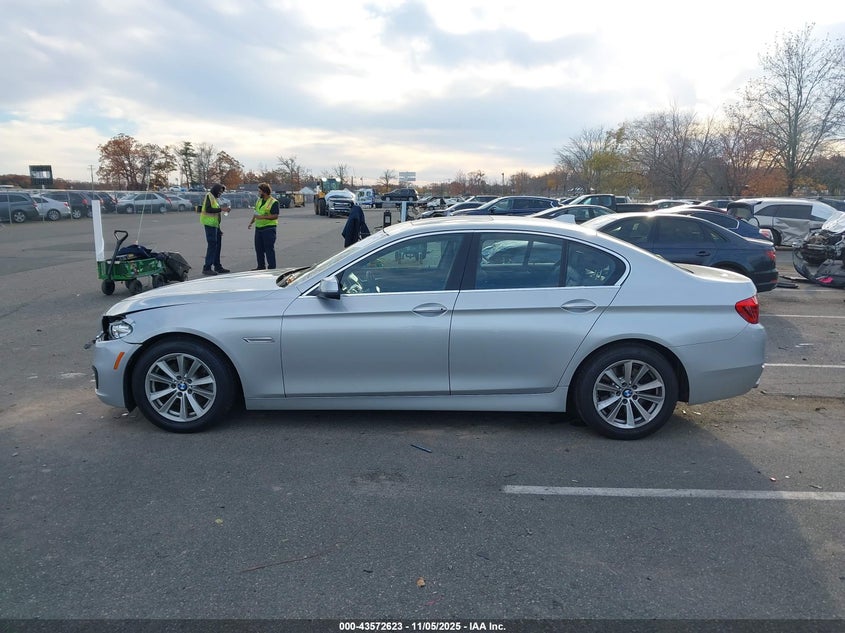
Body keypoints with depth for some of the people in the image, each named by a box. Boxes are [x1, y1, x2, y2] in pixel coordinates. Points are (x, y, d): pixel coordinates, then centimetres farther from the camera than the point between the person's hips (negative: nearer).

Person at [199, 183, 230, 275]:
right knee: (212, 244, -11)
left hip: (215, 224, 10)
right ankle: (207, 268, -9)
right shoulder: (209, 196, -7)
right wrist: (221, 209, -21)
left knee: (217, 244, 13)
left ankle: (217, 267, 22)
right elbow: (208, 209, -20)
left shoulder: (215, 198, 21)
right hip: (209, 223, -10)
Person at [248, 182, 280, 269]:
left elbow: (275, 216, -18)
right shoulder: (258, 200, 14)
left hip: (269, 228, -8)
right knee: (259, 248, 12)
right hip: (258, 227, 8)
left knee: (269, 249, -6)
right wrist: (251, 222, 16)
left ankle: (272, 268, 0)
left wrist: (262, 217, -22)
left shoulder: (273, 202, -11)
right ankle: (261, 266, 23)